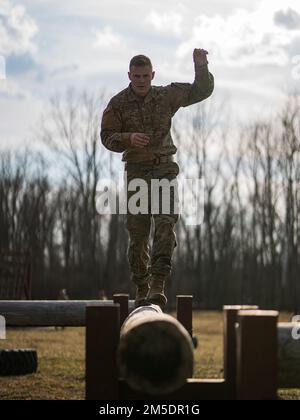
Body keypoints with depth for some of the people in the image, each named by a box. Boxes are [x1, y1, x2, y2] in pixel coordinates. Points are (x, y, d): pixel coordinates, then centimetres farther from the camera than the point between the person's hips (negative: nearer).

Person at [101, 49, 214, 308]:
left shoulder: (167, 96, 3)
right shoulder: (118, 104, 0)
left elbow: (202, 91, 8)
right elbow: (107, 137, -2)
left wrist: (201, 66, -9)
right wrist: (128, 138, -21)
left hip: (164, 169, 0)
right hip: (136, 171, 0)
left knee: (166, 222, -18)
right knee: (138, 231, 2)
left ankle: (158, 284, -23)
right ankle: (141, 288, 15)